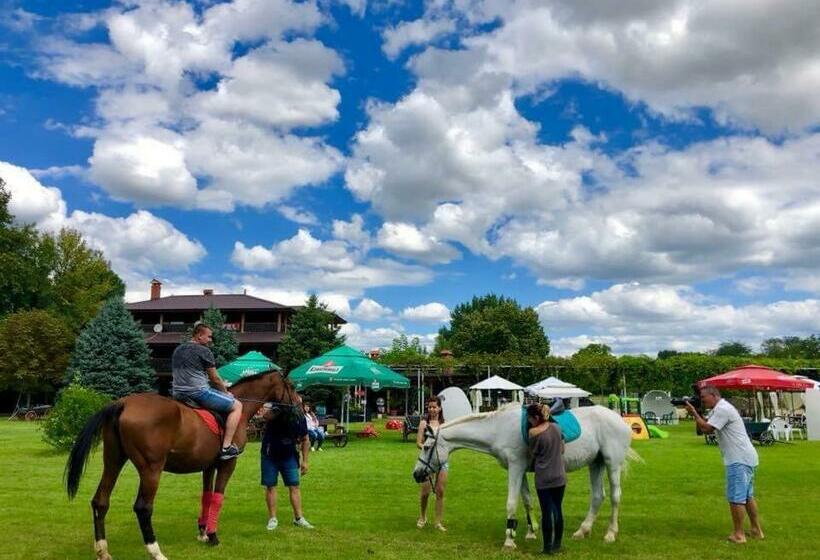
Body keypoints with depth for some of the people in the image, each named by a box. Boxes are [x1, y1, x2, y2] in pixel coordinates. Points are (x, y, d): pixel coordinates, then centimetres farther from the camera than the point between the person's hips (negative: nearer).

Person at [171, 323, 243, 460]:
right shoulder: (204, 351, -6)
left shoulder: (177, 350, 18)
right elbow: (215, 378, -2)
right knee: (237, 406, 0)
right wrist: (226, 392, 16)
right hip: (199, 392, -8)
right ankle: (226, 448, -9)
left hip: (178, 395, 9)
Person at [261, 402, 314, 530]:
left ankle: (298, 518, 9)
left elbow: (305, 440, 2)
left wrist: (304, 461, 1)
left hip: (289, 456, 2)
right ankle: (272, 518, 15)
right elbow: (265, 416, -48)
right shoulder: (276, 414, -22)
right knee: (270, 486, 3)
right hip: (270, 456, -2)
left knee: (294, 486, 1)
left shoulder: (300, 419, -11)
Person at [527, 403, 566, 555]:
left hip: (543, 478, -5)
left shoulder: (534, 433, -17)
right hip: (560, 476, 5)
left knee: (547, 511, 4)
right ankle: (557, 544, 23)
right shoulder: (556, 427, -1)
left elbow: (533, 454, -4)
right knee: (558, 509, 13)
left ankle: (548, 547, 11)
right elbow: (562, 450, 10)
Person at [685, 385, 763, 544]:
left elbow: (706, 428, -19)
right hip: (746, 458, 11)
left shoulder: (722, 409, -17)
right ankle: (756, 530, 26)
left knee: (736, 497, -5)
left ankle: (738, 535, 0)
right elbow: (707, 426, 17)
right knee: (747, 496, 18)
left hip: (739, 459, -11)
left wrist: (694, 413, -9)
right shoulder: (720, 408, 16)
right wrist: (696, 413, 4)